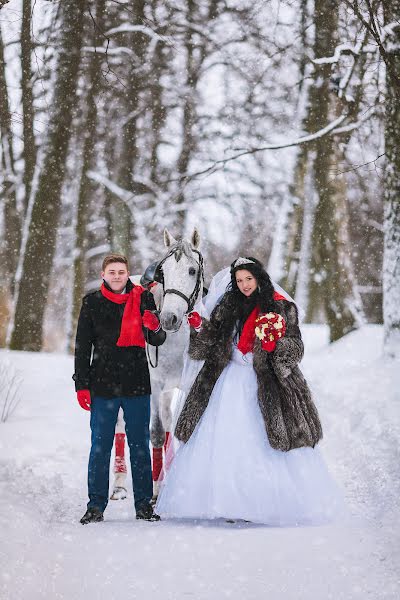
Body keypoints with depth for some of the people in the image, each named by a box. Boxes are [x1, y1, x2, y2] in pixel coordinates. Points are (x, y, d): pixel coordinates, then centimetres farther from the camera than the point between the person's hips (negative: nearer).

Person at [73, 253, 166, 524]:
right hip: (103, 386, -1)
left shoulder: (142, 299, 4)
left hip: (137, 385, 1)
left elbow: (158, 341, 3)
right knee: (100, 447, 3)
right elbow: (83, 347, 5)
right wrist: (81, 385, -1)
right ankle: (96, 506, 9)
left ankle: (144, 504, 14)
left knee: (140, 446, 7)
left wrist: (154, 327, -20)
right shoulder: (92, 303, 3)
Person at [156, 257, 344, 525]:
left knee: (269, 441, -7)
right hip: (231, 379, 3)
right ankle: (230, 502, 1)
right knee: (226, 442, -2)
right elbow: (212, 336, 9)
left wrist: (276, 343, -20)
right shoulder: (229, 306, 10)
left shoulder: (282, 308, 0)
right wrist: (200, 326, -10)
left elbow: (296, 348, -1)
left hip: (266, 383, -3)